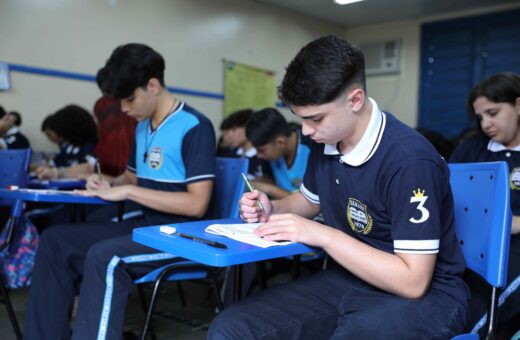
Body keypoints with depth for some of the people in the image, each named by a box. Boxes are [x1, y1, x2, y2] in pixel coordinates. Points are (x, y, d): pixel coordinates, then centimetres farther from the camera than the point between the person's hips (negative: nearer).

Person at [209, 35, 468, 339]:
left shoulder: (409, 158, -24)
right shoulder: (325, 142, -1)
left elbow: (412, 281, -24)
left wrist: (324, 235, -24)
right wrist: (272, 210, 0)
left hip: (423, 294, -5)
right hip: (347, 279, 6)